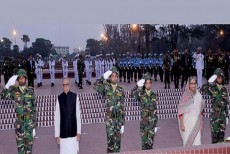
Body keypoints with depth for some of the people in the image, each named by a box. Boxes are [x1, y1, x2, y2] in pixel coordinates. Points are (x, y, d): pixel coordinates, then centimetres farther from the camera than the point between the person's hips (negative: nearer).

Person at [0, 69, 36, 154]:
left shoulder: (31, 91, -2)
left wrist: (34, 126, 0)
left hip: (29, 121, -1)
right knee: (20, 144, 7)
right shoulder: (14, 91, 1)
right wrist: (9, 84, -28)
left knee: (29, 143, 4)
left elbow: (34, 109, 1)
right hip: (19, 121, 1)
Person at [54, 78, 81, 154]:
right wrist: (57, 135, 0)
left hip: (73, 132, 0)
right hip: (63, 133, 0)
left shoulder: (75, 97, -2)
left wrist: (79, 132, -1)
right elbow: (57, 117, 1)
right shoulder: (59, 98, -2)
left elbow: (78, 115, 1)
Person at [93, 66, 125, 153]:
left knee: (117, 139, 9)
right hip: (109, 118, -3)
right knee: (110, 139, -5)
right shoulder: (106, 88, -2)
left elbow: (122, 107, 5)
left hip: (119, 118, 3)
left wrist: (123, 123, 3)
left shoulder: (121, 90, 4)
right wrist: (104, 77, -15)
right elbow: (95, 86, -23)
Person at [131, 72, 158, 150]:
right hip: (144, 120, -2)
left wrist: (155, 124, 7)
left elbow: (155, 110, 9)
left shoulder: (154, 95, 6)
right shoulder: (141, 94, -1)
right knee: (144, 141, 4)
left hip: (152, 121, 2)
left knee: (150, 141, 3)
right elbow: (132, 94, -25)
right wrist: (138, 85, -34)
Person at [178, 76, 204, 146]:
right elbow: (181, 111, -9)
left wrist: (201, 123, 14)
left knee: (197, 142, -2)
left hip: (197, 123, 4)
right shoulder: (185, 96, -8)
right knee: (188, 142, 1)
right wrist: (181, 124, -13)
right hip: (187, 122, -4)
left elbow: (201, 110, 14)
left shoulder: (199, 95, 5)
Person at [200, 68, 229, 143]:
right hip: (215, 114, -4)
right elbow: (202, 89, -20)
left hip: (223, 114, 4)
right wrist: (209, 81, -22)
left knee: (222, 133, 7)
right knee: (215, 133, -4)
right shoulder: (212, 88, -1)